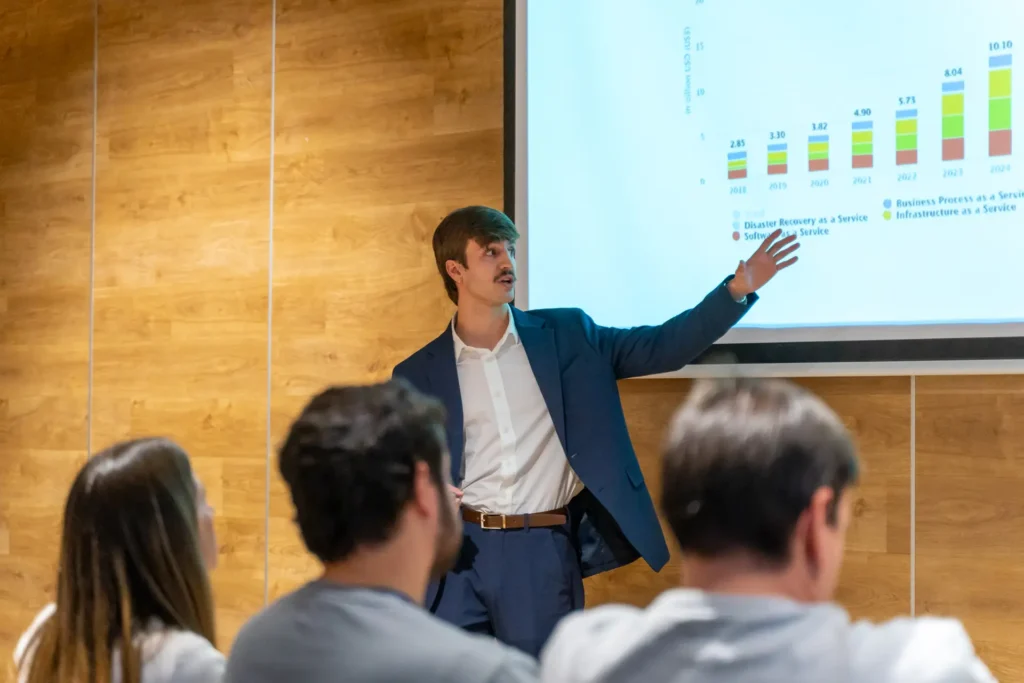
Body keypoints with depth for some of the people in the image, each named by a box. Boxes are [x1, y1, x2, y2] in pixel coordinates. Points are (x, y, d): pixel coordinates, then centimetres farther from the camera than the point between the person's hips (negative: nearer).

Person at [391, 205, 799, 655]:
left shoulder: (566, 337, 7)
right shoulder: (417, 374, 4)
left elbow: (662, 348, 4)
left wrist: (738, 289, -7)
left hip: (543, 551, 0)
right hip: (455, 552, 0)